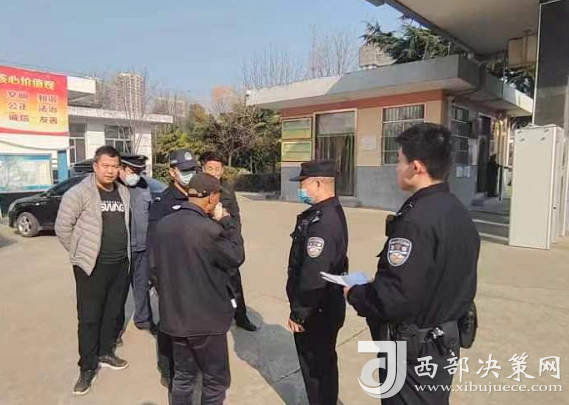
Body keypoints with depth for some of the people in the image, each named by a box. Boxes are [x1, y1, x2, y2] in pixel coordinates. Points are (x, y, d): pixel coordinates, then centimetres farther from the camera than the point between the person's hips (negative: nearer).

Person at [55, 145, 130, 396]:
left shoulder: (123, 192, 6)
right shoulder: (79, 193, -11)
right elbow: (62, 227, -10)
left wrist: (124, 251, 9)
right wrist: (80, 253, -5)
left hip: (120, 264, 5)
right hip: (92, 266, -5)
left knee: (112, 313, 17)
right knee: (89, 317, 4)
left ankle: (105, 353, 35)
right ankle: (88, 367, 18)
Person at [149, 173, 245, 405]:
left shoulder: (163, 224, 1)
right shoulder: (208, 228, -24)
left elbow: (154, 264, 11)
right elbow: (236, 257, -11)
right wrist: (227, 222, -4)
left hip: (174, 315, 7)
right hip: (206, 318, -7)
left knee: (183, 375, 22)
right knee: (216, 379, 12)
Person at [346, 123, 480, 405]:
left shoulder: (416, 220, -27)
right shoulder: (458, 213, 3)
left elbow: (394, 298, -31)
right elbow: (448, 282, 9)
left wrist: (354, 294, -12)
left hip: (415, 350, -9)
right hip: (446, 340, 9)